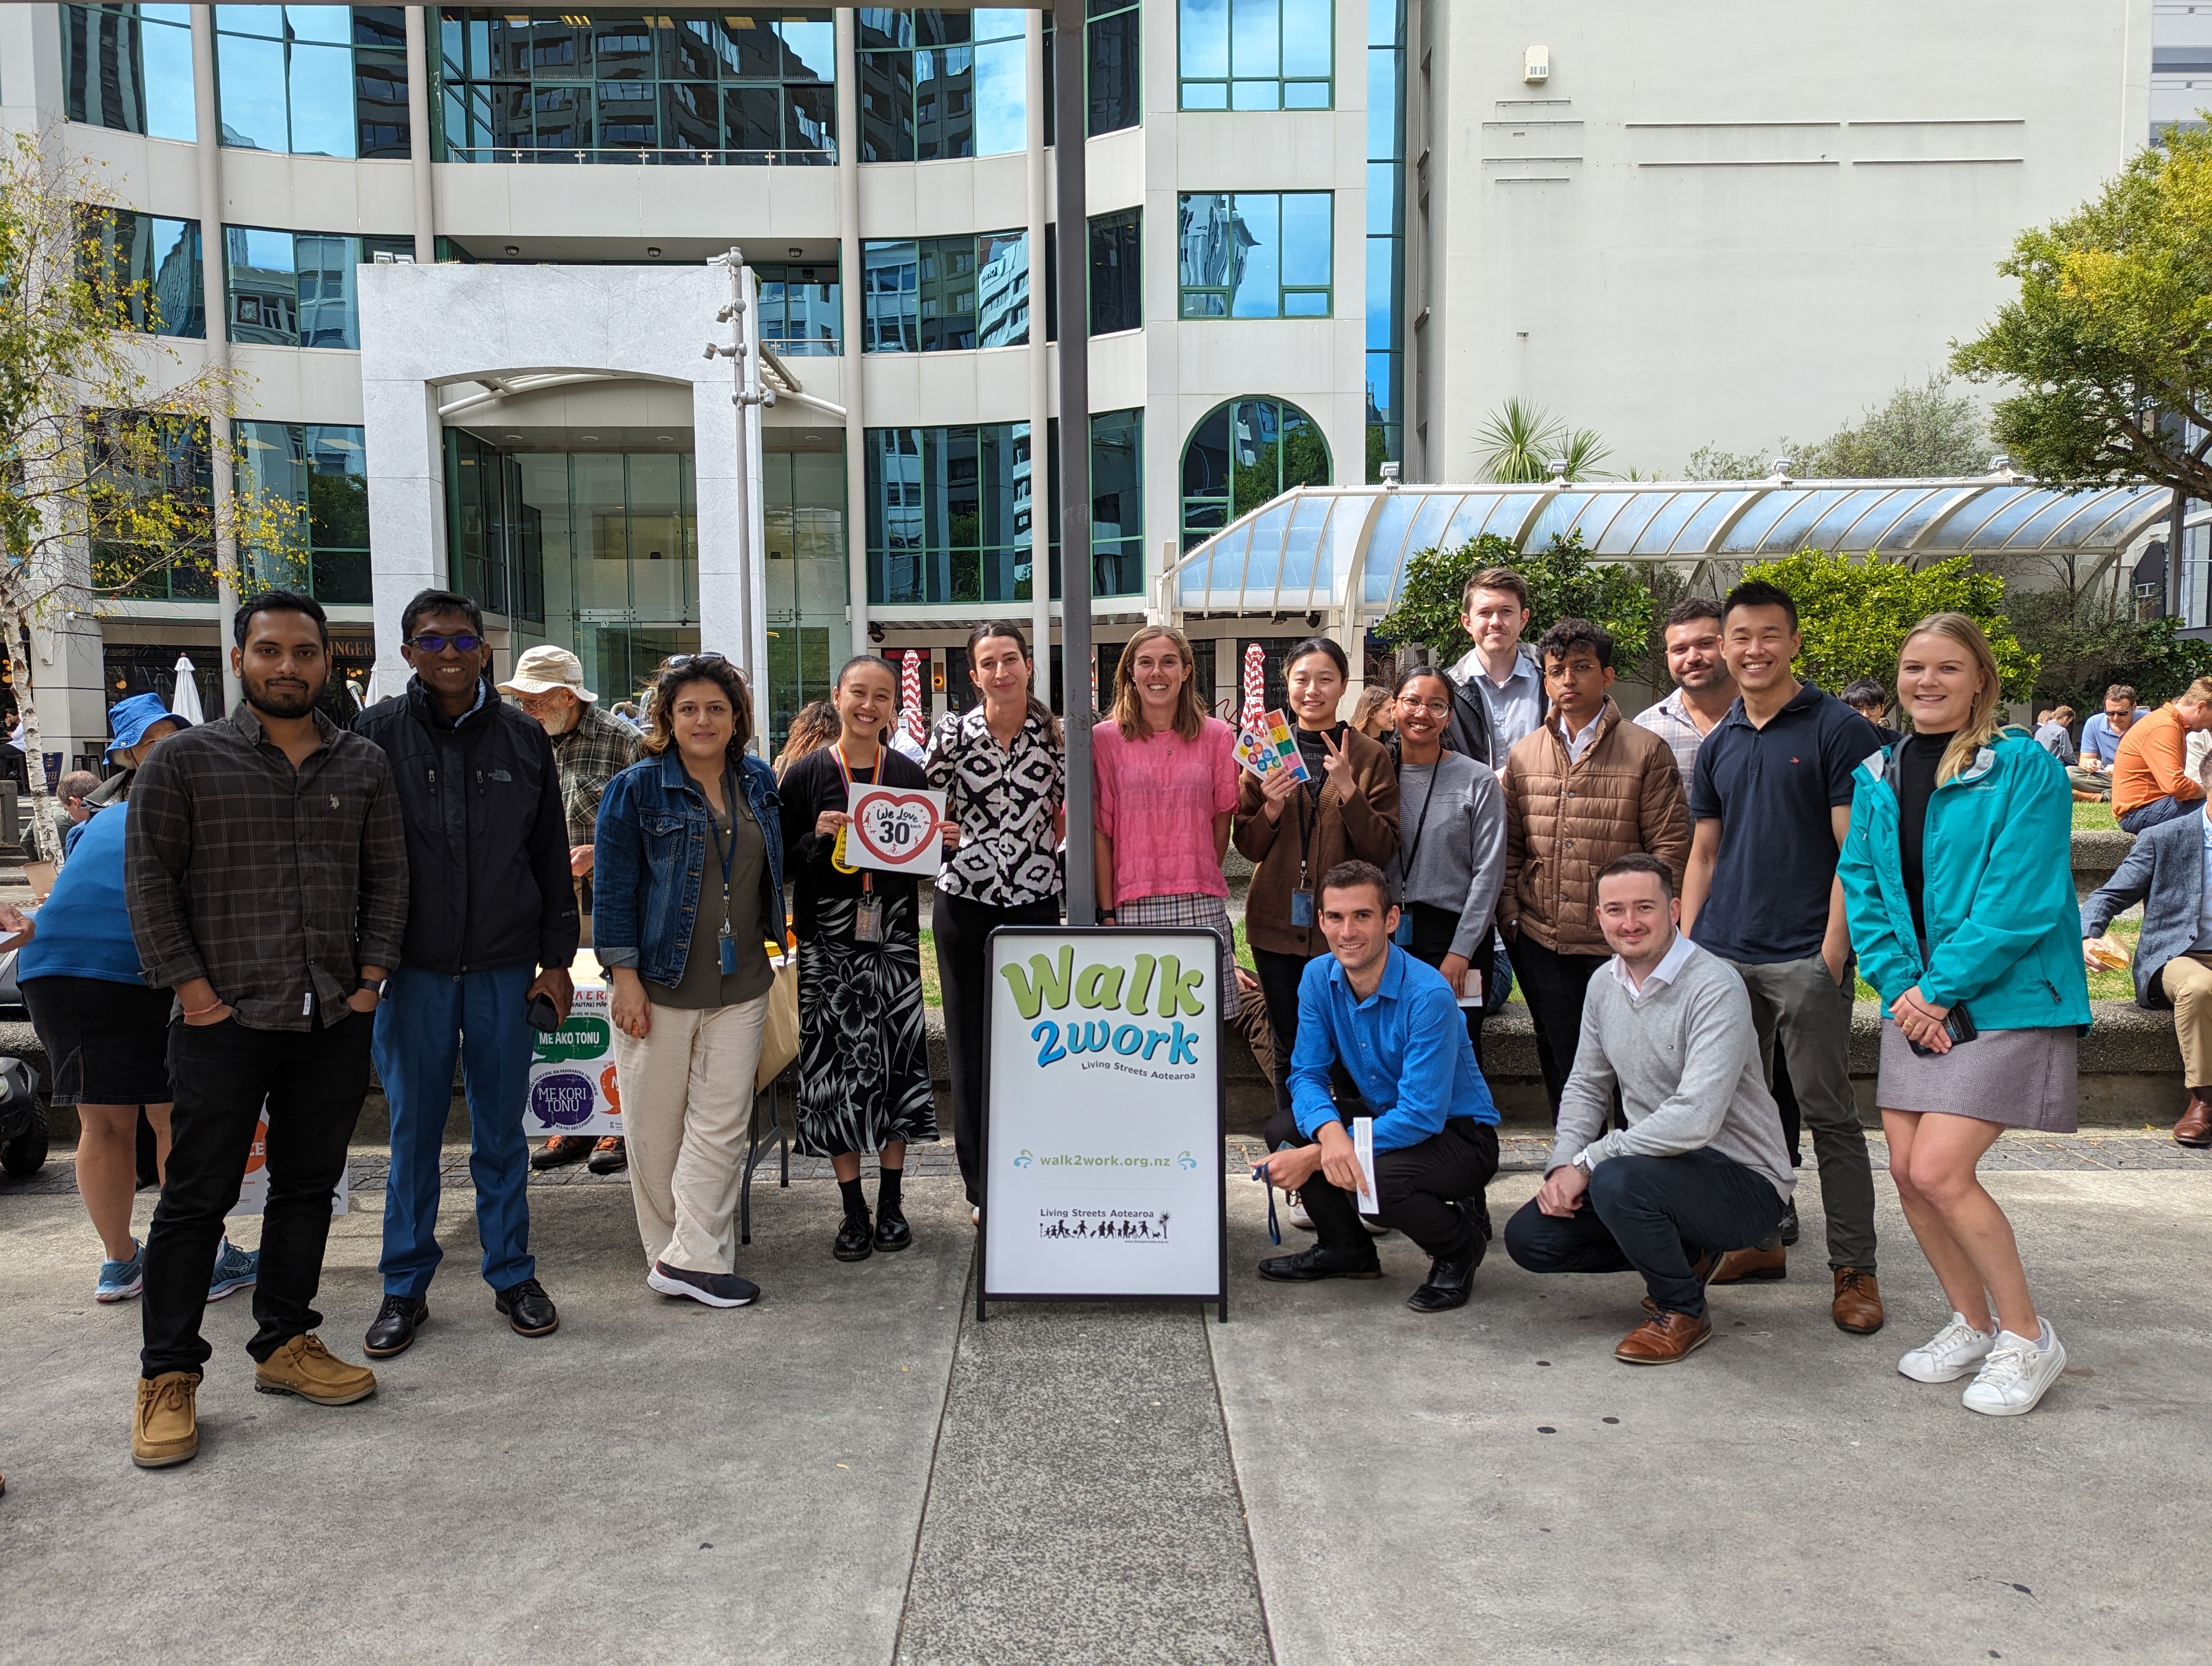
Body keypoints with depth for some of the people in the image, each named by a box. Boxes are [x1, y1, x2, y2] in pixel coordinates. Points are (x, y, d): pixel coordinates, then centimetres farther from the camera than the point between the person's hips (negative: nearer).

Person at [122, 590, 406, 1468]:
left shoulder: (364, 763, 9)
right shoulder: (185, 760, 0)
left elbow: (387, 875, 11)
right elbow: (149, 880, -2)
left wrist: (370, 977, 3)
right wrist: (192, 987, -8)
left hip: (335, 1023, 3)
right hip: (226, 1022, -3)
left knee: (308, 1186, 12)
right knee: (196, 1196, 2)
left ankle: (285, 1342, 26)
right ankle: (167, 1377, 13)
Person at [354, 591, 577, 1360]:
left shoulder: (524, 738, 5)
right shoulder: (376, 733, 0)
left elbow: (551, 855, 8)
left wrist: (557, 958, 5)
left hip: (505, 969, 1)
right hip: (412, 968, -1)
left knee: (502, 1129, 10)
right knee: (414, 1130, 8)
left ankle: (513, 1275, 23)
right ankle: (405, 1287, 22)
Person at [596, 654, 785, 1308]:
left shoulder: (760, 784, 8)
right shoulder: (637, 789, -5)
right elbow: (613, 886, -7)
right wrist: (624, 976, -12)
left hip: (740, 984, 4)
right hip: (660, 982, -3)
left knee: (722, 1123, 0)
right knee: (657, 1126, 6)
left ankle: (692, 1258, 6)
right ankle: (671, 1251, 20)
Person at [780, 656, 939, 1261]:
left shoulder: (909, 774, 6)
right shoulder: (806, 774, 0)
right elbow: (783, 862, 0)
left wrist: (941, 844, -7)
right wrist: (817, 839, -17)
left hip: (892, 938, 2)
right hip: (828, 941, -1)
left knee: (896, 1062, 3)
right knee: (835, 1064, 0)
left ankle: (891, 1203, 18)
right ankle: (854, 1211, 12)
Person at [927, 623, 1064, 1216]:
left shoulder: (1055, 733, 2)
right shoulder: (953, 732, -1)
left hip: (1035, 900, 1)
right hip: (964, 900, 0)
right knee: (970, 1040, 6)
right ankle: (981, 1185, 18)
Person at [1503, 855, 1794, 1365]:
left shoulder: (1715, 989, -21)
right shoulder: (1605, 984, 4)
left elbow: (1695, 1119, -31)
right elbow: (1587, 1087, 13)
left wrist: (1588, 1161, -23)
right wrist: (1562, 1165, -5)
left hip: (1742, 1179, -8)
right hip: (1657, 1163, 8)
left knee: (1618, 1182, -35)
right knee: (1529, 1237, -3)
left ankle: (1683, 1312, -6)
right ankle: (1683, 1255, 16)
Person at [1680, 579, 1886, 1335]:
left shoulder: (1837, 729, -3)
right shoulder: (1718, 746, 14)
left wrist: (1832, 953, -14)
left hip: (1805, 959, -6)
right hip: (1722, 957, 6)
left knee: (1828, 1115, 0)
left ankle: (1853, 1268, 9)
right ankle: (1758, 1239, 25)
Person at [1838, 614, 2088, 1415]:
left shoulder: (2025, 768, -10)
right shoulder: (1878, 777, 9)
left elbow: (2020, 900, -16)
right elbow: (1862, 889, 7)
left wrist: (1939, 989, -15)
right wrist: (1900, 985, -5)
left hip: (2003, 1001, -6)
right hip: (1917, 1002, 6)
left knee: (1940, 1171, -13)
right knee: (1908, 1171, 6)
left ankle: (2028, 1338, 9)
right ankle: (1973, 1326, 27)